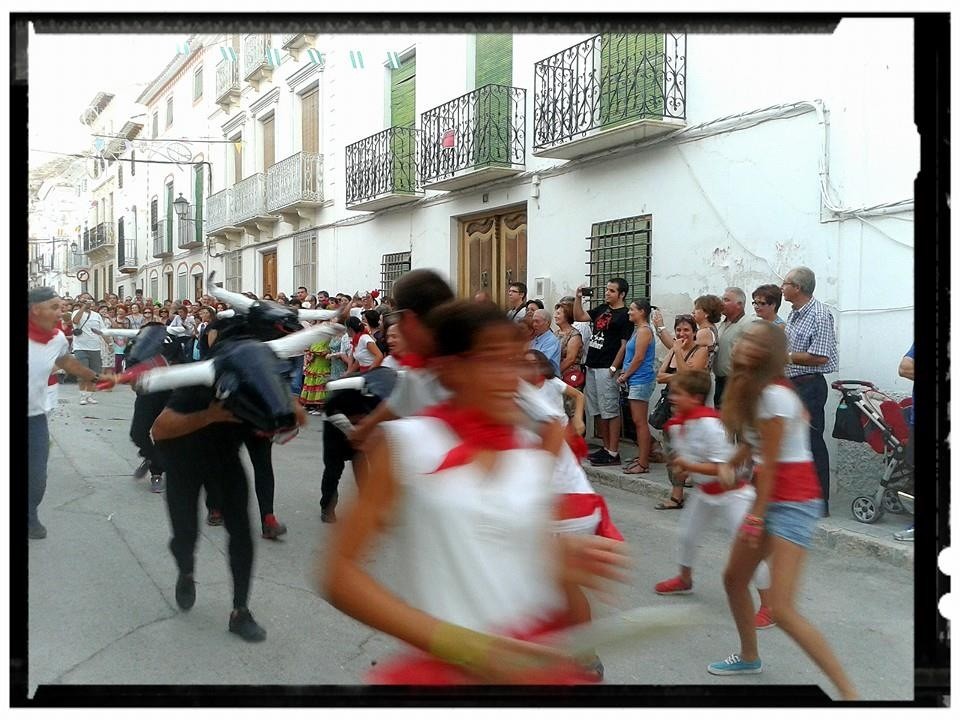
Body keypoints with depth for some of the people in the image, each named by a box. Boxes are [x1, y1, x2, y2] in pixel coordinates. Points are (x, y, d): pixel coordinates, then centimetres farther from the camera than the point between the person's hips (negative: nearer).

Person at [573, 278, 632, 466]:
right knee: (600, 411, 12)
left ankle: (613, 453, -3)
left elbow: (624, 345, -12)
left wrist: (613, 368, -17)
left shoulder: (624, 315, -8)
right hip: (592, 367, 8)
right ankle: (606, 448, 20)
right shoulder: (602, 309, 15)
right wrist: (578, 298, 8)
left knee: (611, 411, -6)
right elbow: (579, 317, 22)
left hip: (607, 369, -8)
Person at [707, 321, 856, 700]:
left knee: (781, 610, -15)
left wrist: (756, 514, -13)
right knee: (734, 578, 20)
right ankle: (749, 657, 40)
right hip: (772, 498, 10)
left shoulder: (774, 395, -20)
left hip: (794, 502, -10)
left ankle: (849, 692, -5)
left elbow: (770, 462, -18)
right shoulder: (752, 390, 8)